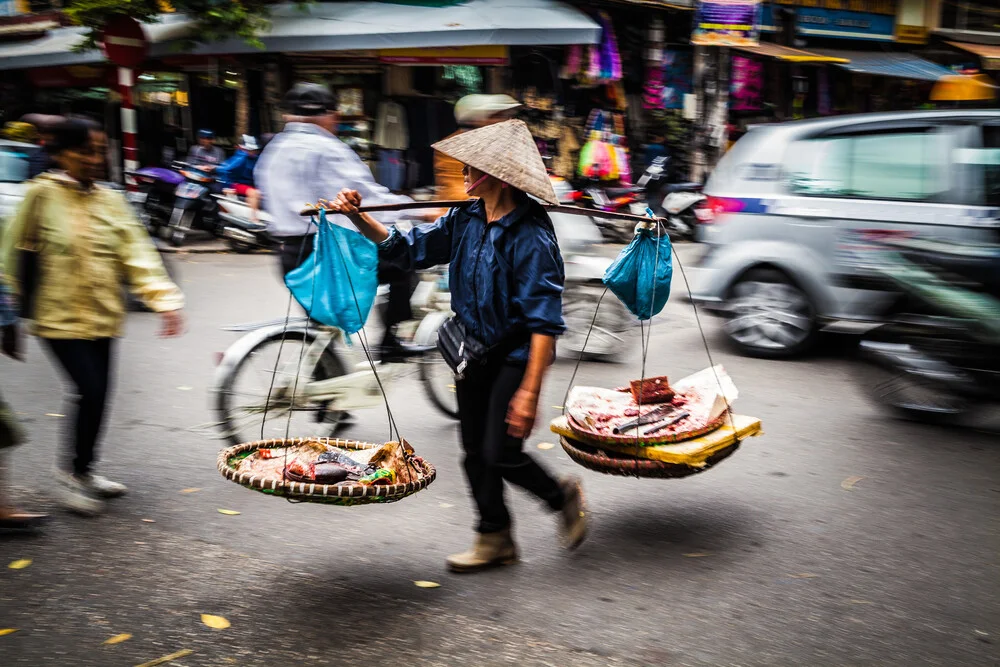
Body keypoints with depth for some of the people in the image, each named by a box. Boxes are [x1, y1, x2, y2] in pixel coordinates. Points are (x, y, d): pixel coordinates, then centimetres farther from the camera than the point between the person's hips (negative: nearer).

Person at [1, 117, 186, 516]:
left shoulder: (111, 201, 7)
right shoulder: (43, 194, -5)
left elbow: (137, 255, -1)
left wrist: (165, 300, -14)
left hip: (103, 317, 5)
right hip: (60, 318, -5)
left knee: (98, 396, 10)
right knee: (91, 393, -12)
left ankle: (83, 472, 29)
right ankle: (73, 475, 8)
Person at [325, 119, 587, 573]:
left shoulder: (530, 237, -22)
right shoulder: (467, 219, 1)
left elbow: (544, 322, -24)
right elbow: (408, 248, 11)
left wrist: (530, 390, -27)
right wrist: (358, 218, -1)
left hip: (516, 355, -7)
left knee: (501, 454, -8)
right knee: (475, 452, 11)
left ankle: (564, 496, 21)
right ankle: (494, 539, 28)